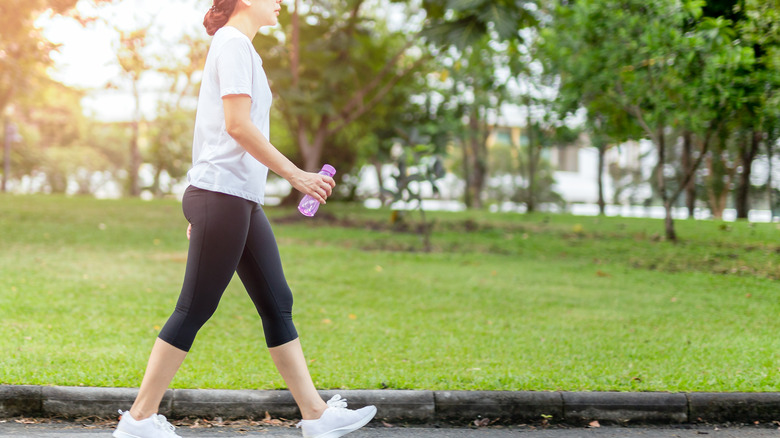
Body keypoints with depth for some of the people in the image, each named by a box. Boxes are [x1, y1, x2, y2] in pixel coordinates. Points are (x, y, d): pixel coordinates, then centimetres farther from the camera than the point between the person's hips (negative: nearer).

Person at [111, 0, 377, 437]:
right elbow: (237, 124, -18)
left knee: (278, 305, 8)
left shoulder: (240, 47, 21)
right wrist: (296, 175, -16)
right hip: (222, 193, -10)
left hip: (243, 201, 10)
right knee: (194, 311, -6)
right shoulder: (233, 43, -8)